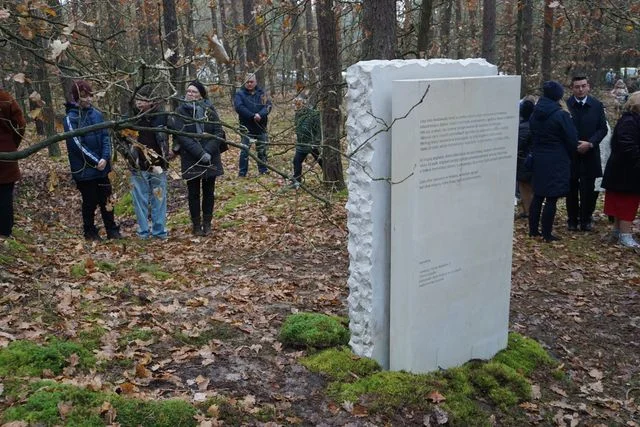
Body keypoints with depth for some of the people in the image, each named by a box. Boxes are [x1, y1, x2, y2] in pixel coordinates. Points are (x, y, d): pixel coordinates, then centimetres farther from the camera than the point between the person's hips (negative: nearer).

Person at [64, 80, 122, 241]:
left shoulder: (97, 114, 5)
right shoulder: (71, 118, -10)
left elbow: (105, 137, 3)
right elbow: (77, 145, -15)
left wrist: (105, 158, -12)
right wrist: (96, 161, -16)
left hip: (102, 167, 4)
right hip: (84, 170, -4)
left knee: (106, 200, 10)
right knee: (90, 202, 6)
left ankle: (112, 230, 20)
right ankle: (90, 232, 22)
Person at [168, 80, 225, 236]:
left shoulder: (209, 109, 2)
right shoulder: (181, 111, -2)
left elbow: (219, 132, -3)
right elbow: (182, 136, -12)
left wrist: (208, 151, -17)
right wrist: (200, 153, -21)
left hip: (210, 158, 2)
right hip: (191, 160, -2)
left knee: (209, 192, 8)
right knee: (193, 193, 6)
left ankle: (207, 223, 20)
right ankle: (196, 224, 16)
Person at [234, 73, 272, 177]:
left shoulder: (261, 93, 8)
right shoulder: (240, 94, -1)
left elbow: (268, 105, -6)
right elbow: (239, 107, -17)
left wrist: (260, 115, -25)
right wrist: (252, 116, -25)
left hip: (261, 127, 3)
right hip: (247, 127, -3)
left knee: (262, 150, 12)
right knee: (245, 150, -6)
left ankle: (264, 171, 24)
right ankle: (242, 173, 0)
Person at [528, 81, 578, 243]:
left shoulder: (535, 114, 3)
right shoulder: (561, 115, -15)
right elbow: (572, 141, -10)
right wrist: (568, 155, 9)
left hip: (538, 160, 6)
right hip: (557, 162, -6)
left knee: (538, 196, 14)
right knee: (551, 199, -1)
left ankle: (533, 230, 20)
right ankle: (547, 234, 4)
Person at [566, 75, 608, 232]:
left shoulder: (597, 105, 1)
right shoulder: (566, 106, -6)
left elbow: (603, 128, 1)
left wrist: (590, 143, -12)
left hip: (590, 154, 1)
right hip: (570, 154, -1)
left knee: (588, 189, 3)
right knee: (572, 189, 7)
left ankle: (586, 219, 16)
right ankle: (572, 219, 18)